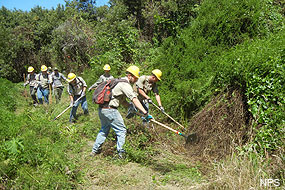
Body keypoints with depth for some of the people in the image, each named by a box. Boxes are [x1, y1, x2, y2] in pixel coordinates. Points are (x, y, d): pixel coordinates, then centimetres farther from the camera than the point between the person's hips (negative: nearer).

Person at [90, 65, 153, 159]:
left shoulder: (120, 81, 19)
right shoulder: (125, 85, -11)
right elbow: (134, 100, -22)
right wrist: (145, 113, -27)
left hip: (101, 108, 10)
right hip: (110, 110, -10)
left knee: (104, 129, 24)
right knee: (122, 130, 2)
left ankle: (95, 150, 34)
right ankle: (120, 153, 6)